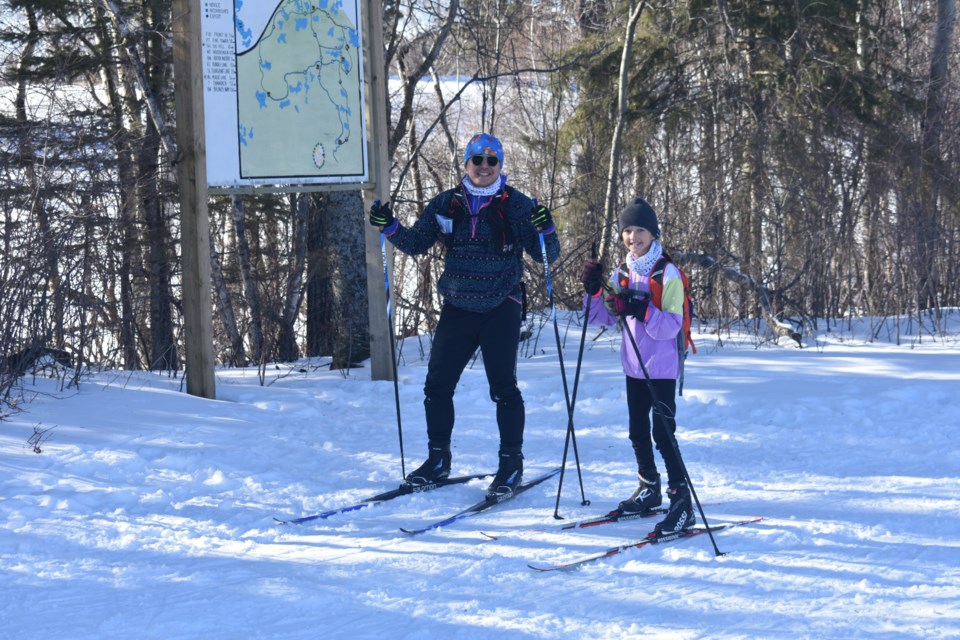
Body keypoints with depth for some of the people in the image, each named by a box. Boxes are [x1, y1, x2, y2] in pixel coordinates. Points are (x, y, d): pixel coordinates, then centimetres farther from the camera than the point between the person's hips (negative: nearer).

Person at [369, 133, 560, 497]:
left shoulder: (517, 206, -4)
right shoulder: (444, 206, 5)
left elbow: (545, 256, -5)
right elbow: (416, 244, 12)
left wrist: (545, 231, -26)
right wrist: (389, 227, -5)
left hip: (501, 308, -4)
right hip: (457, 308, 4)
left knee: (503, 387, -7)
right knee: (437, 384, 5)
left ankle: (511, 464, 5)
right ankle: (438, 459, 19)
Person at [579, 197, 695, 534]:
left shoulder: (668, 274, -13)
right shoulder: (622, 274, 7)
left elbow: (671, 326, -22)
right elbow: (604, 317, 8)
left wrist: (639, 309, -34)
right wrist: (594, 291, -8)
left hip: (661, 367, -7)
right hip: (634, 366, 7)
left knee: (663, 433, -10)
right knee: (638, 432, 16)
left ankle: (681, 501, -7)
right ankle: (649, 488, 32)